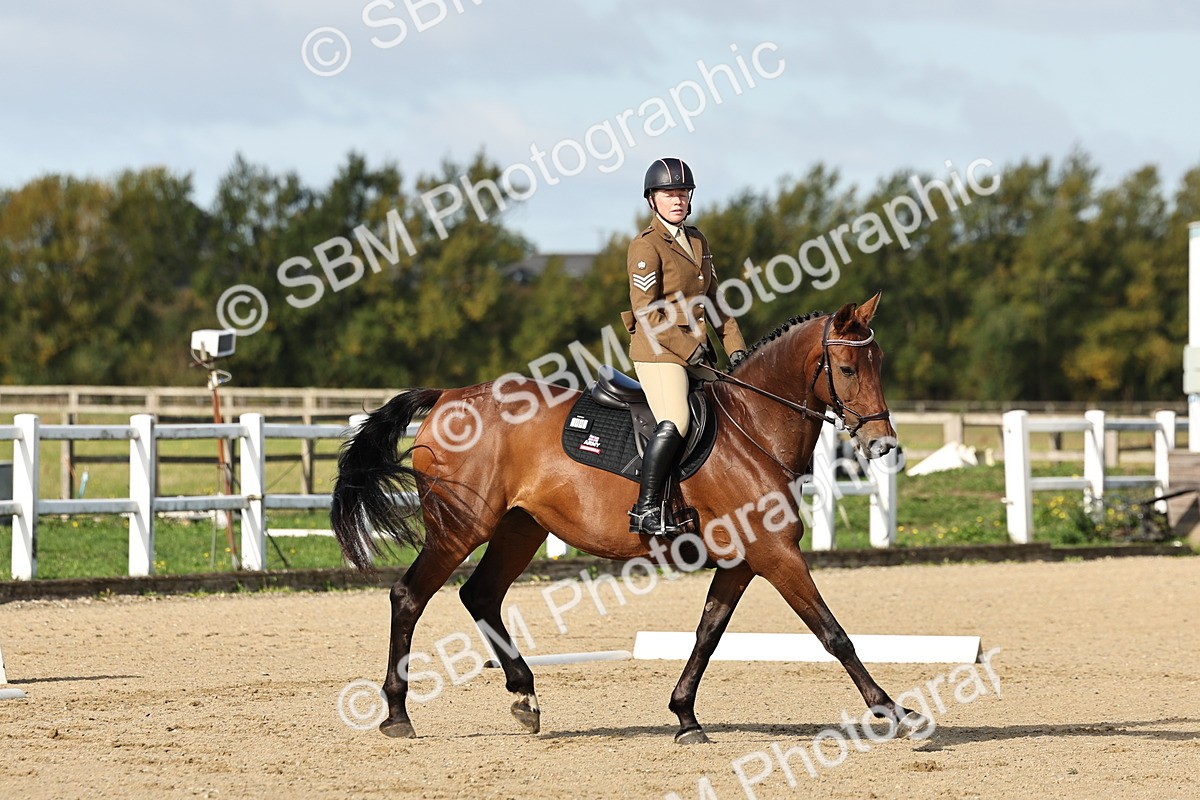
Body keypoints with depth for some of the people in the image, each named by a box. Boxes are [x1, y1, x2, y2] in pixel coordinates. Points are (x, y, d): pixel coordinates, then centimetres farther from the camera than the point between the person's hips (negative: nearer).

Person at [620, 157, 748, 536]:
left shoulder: (697, 242, 17)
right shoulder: (646, 246, -8)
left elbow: (712, 301, 20)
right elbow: (646, 313, -13)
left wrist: (735, 348, 10)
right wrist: (690, 348, -14)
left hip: (695, 351, 9)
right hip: (658, 350, -9)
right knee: (674, 423, -26)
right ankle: (646, 510, -24)